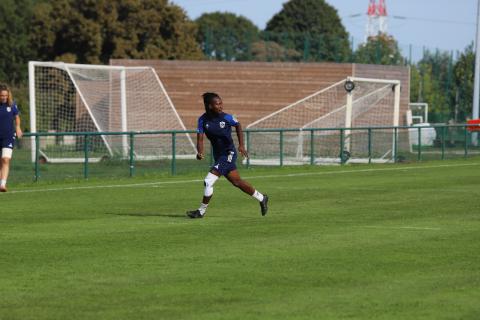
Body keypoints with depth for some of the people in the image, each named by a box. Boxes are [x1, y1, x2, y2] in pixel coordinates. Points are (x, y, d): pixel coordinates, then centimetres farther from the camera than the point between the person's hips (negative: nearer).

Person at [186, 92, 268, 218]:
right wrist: (200, 152, -28)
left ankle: (201, 211, 0)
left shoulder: (226, 117, -14)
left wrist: (241, 145, 2)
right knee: (237, 182, 16)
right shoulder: (203, 120, -7)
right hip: (218, 155, 5)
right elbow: (200, 138, -9)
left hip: (228, 154, -5)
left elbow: (238, 126, 6)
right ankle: (261, 198, 36)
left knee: (209, 181, -14)